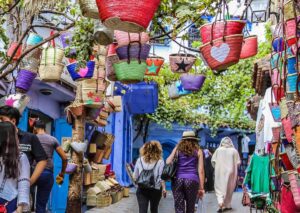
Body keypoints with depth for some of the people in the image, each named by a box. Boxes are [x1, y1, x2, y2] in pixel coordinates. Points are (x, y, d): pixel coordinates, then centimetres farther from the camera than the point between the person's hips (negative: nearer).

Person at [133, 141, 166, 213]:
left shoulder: (140, 160, 1)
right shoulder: (160, 161, -5)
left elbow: (135, 177, 4)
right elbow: (161, 178, -8)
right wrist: (164, 189, 2)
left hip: (141, 190, 0)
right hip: (155, 190, 0)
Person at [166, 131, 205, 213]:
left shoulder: (177, 149, 10)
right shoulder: (198, 151, 9)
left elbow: (168, 163, -1)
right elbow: (200, 170, 3)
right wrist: (201, 187, 4)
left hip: (178, 180, 0)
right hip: (192, 180, 0)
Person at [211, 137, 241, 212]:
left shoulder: (218, 150, -3)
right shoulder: (234, 151, -3)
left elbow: (213, 161, -4)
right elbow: (238, 162, -4)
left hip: (220, 173, -1)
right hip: (230, 172, 1)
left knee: (220, 188, 4)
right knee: (229, 189, 13)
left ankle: (221, 203, -18)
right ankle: (227, 205, 19)